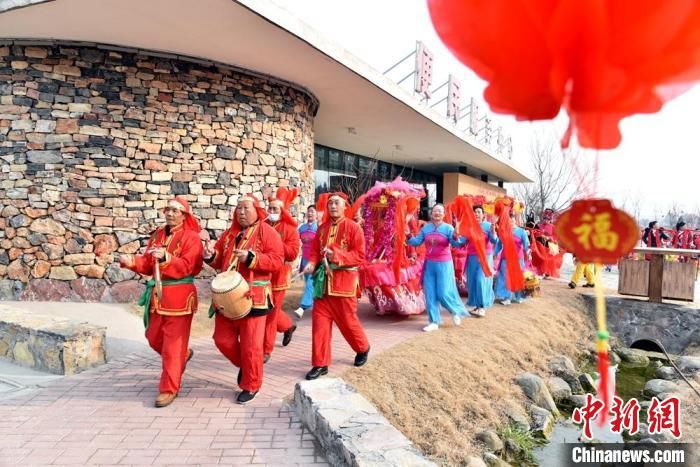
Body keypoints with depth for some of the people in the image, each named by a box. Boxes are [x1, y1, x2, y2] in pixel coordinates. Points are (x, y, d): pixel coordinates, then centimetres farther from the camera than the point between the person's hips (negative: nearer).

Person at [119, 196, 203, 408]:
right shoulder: (157, 235, 12)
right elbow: (148, 265, 10)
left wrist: (166, 258, -35)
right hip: (157, 295, 7)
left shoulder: (191, 237, -9)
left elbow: (186, 266, -20)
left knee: (173, 345, -1)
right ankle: (184, 354, 45)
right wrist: (132, 262, -9)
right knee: (154, 338, 19)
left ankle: (169, 389, 11)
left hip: (179, 297, -7)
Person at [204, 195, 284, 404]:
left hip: (253, 296, -6)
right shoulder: (229, 233, 15)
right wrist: (211, 256, -4)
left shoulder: (267, 232, -4)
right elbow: (220, 261, 19)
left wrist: (251, 258, -24)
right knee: (222, 339, 10)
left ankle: (251, 386, 18)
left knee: (251, 345, 0)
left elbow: (277, 260, -14)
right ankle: (243, 365, 37)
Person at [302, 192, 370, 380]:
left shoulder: (353, 228, -6)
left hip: (344, 281, -4)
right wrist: (311, 264, -11)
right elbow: (314, 251, 11)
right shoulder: (322, 228, 9)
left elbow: (360, 255, -10)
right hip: (323, 282, 4)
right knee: (320, 321, 1)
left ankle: (362, 348, 37)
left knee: (347, 320, 8)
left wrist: (337, 255, -22)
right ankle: (320, 364, 11)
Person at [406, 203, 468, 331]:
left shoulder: (448, 228, -5)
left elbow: (455, 244, -14)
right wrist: (408, 236, -11)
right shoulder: (426, 228, 7)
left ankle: (456, 311, 25)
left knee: (443, 293, -5)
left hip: (444, 264, -4)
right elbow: (417, 242, 6)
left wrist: (456, 237, -35)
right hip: (429, 264, 4)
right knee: (430, 294, 5)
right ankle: (434, 322, 14)